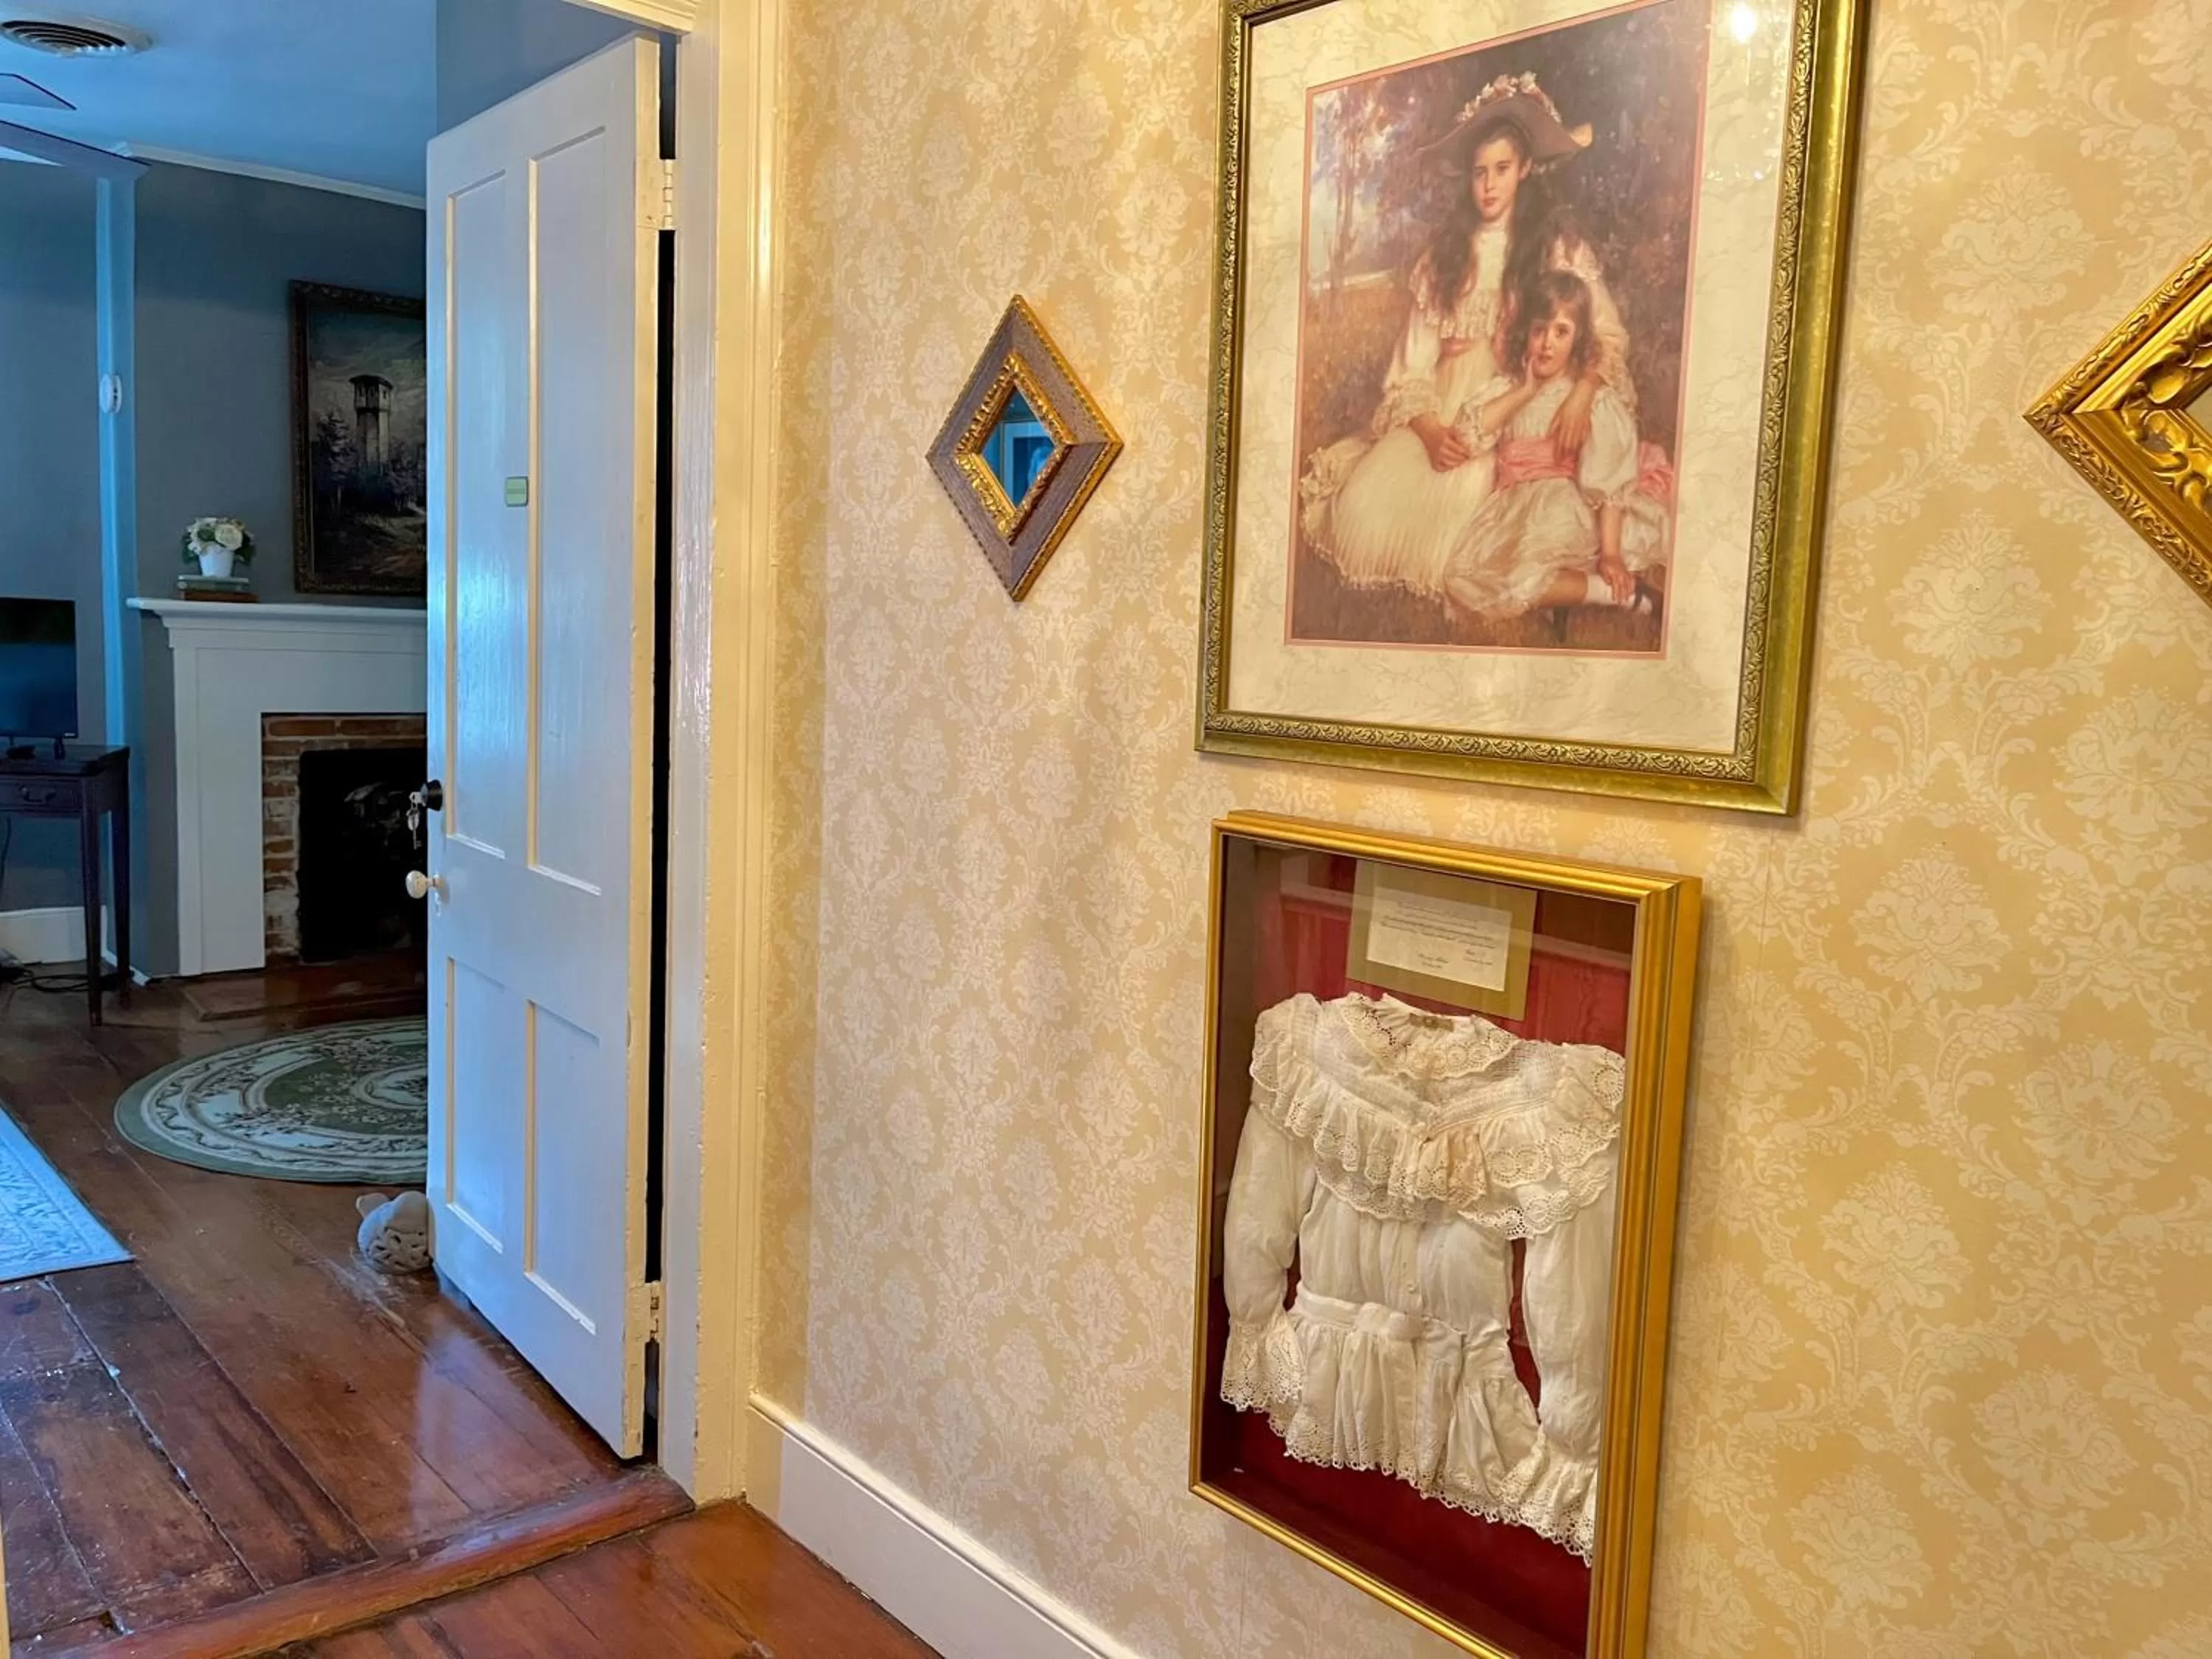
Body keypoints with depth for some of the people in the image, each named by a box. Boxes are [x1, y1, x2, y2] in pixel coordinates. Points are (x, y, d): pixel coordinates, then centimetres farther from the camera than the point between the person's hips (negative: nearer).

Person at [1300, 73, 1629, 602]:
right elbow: (1413, 362, 3)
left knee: (1463, 496, -34)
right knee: (1367, 502, -24)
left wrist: (1582, 392, -26)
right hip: (1444, 411, 3)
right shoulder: (1446, 248, 12)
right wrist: (1429, 428, -17)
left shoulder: (1557, 245, 5)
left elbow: (1608, 335, -3)